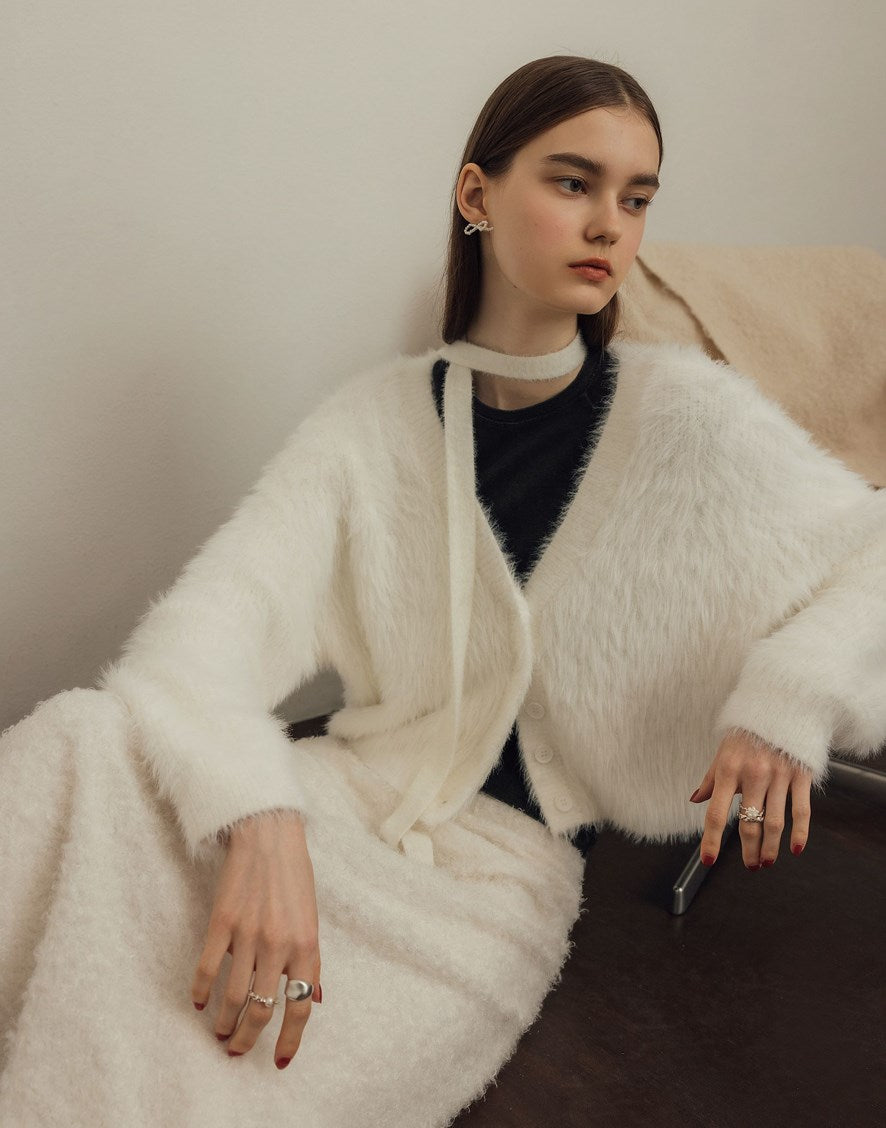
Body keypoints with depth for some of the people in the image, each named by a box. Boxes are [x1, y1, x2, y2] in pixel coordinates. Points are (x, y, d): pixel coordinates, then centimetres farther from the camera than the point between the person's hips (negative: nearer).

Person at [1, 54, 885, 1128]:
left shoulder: (681, 411, -3)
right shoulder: (374, 416, 1)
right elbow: (220, 608, -12)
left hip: (501, 866, -2)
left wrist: (786, 697, -21)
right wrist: (257, 816, -32)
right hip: (342, 796, 3)